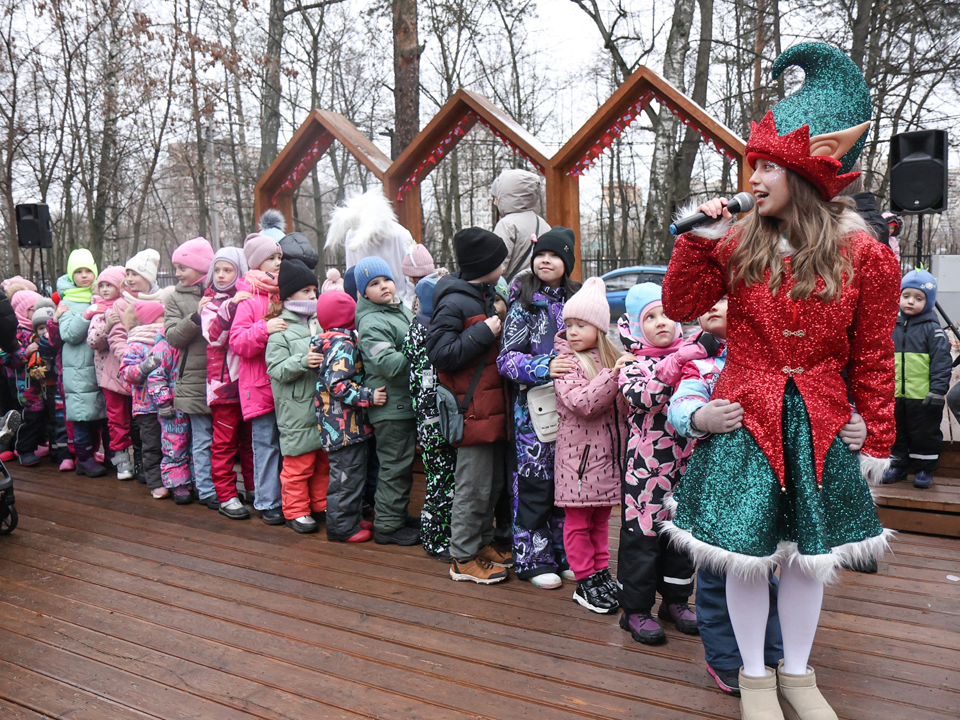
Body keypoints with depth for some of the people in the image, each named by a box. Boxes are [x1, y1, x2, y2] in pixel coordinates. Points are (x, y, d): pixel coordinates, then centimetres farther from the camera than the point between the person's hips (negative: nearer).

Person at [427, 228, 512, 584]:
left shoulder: (487, 295, 15)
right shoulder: (453, 304, -15)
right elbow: (440, 354, -21)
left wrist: (503, 325, 11)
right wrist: (484, 332, -21)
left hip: (493, 404, 10)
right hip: (473, 407, -10)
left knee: (494, 480, 17)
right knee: (474, 485, -2)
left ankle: (483, 542, 32)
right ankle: (463, 558, 11)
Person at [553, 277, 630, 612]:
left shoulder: (611, 357, 9)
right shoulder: (565, 361, -9)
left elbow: (625, 402, 17)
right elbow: (582, 402, -24)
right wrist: (614, 375, -28)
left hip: (608, 452, 6)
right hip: (579, 451, -5)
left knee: (601, 518, 17)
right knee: (578, 521, 5)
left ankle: (601, 572, 29)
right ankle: (585, 582, 16)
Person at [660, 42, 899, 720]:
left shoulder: (864, 256, -4)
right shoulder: (739, 243, -1)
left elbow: (873, 357, 0)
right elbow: (681, 306, 1)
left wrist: (879, 438, 2)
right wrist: (699, 238, -9)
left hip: (819, 424, 0)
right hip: (745, 417, 0)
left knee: (808, 550, 13)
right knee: (748, 549, 4)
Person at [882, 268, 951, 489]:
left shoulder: (932, 329, -5)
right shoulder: (893, 327, 8)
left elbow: (942, 361, -9)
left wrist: (938, 389, -15)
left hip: (923, 396, -4)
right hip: (895, 394, 4)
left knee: (924, 435, 6)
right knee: (897, 433, 15)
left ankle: (924, 469, 20)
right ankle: (898, 465, 28)